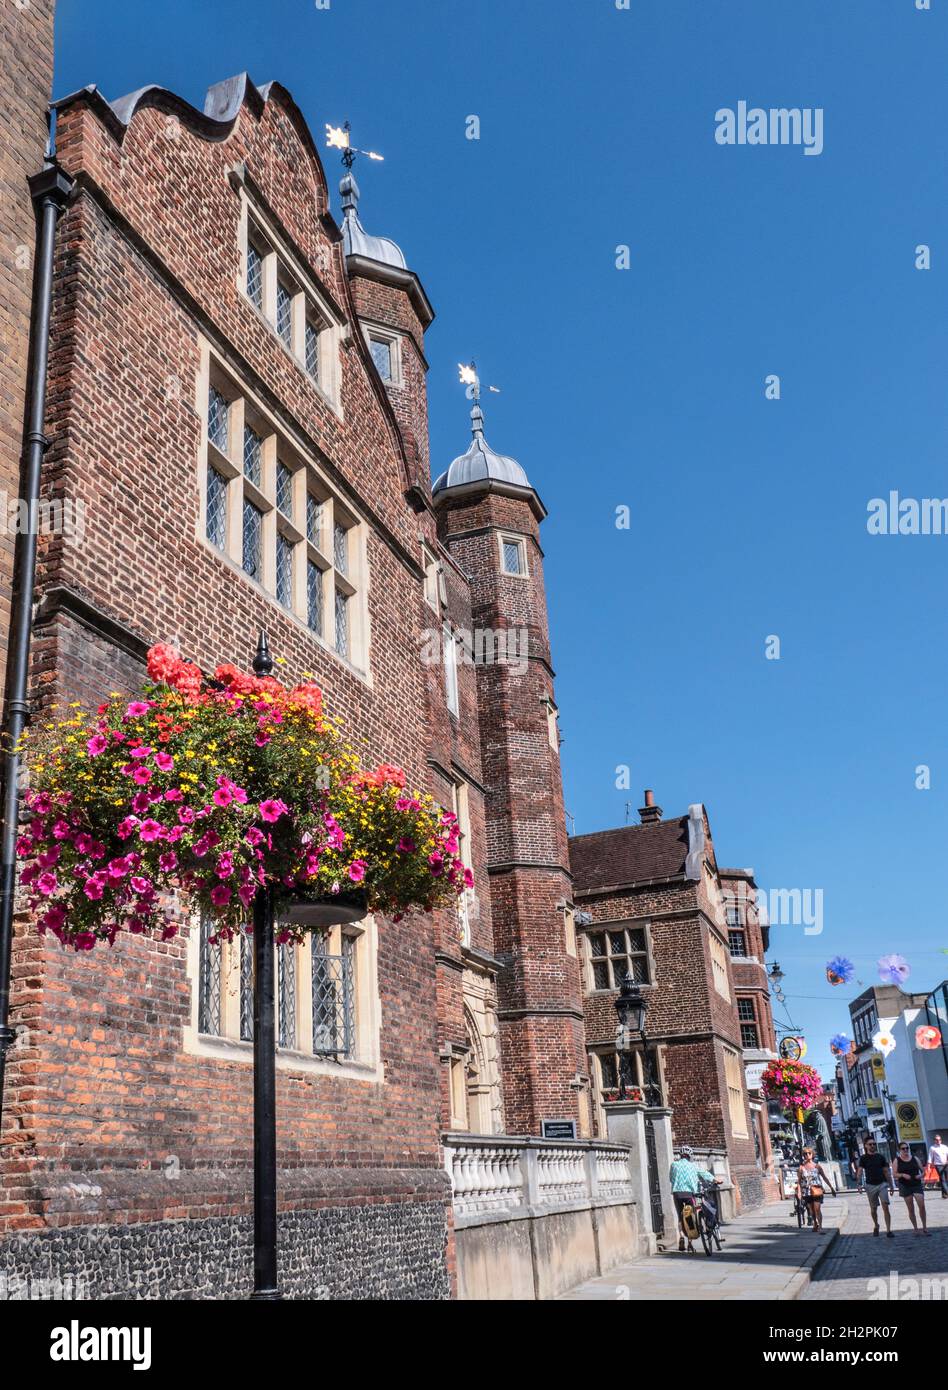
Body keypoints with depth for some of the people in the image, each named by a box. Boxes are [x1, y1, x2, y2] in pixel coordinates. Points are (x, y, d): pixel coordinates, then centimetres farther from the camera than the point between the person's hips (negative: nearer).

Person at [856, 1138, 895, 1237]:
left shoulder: (881, 1157, 6)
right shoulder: (863, 1158, 0)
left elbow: (886, 1172, 10)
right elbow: (860, 1171, -9)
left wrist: (891, 1185, 9)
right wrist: (860, 1183, -22)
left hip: (882, 1184, 0)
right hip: (870, 1185, 0)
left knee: (885, 1207, -11)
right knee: (873, 1209, 10)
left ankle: (888, 1230, -9)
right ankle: (876, 1226, 33)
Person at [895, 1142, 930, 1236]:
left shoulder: (914, 1158, 6)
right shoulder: (897, 1160, 1)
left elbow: (922, 1170, 11)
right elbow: (895, 1174, -2)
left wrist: (921, 1175, -10)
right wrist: (903, 1175, -20)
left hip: (917, 1185, 1)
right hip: (905, 1186, -1)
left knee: (922, 1206, -10)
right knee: (911, 1209, 2)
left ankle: (925, 1228, 3)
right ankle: (916, 1229, 11)